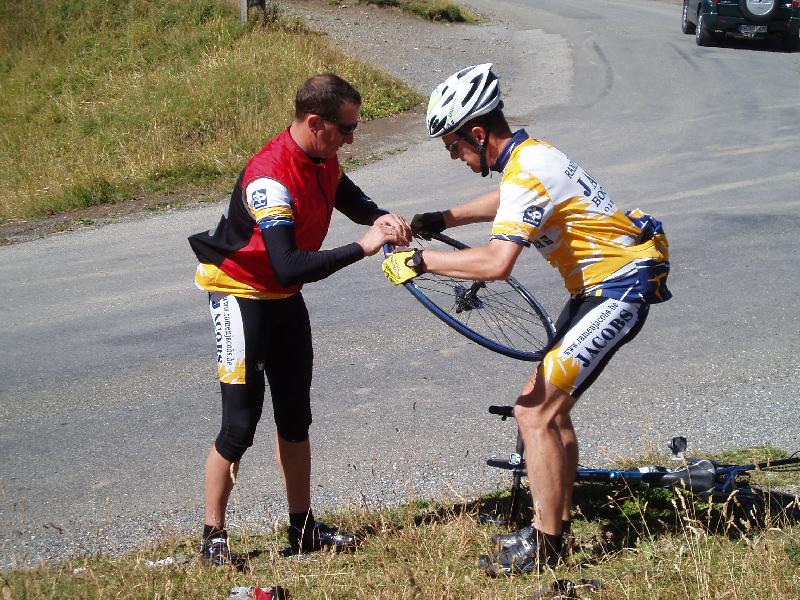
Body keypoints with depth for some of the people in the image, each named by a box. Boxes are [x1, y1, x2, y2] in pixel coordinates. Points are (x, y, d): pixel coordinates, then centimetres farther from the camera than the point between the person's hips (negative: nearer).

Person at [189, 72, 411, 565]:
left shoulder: (322, 160, -5)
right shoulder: (271, 177, -32)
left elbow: (350, 198, 13)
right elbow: (288, 265, -39)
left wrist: (382, 218, -10)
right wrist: (362, 248, -39)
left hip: (284, 298, 9)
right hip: (242, 295, -9)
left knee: (296, 413, 12)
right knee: (241, 422, -8)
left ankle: (303, 526, 21)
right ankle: (214, 536, 5)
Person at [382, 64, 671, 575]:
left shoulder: (527, 172, -23)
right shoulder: (529, 153, 8)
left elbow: (496, 263, -36)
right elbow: (507, 202, 32)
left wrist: (420, 261, -26)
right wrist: (441, 220, 20)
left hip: (620, 287, -11)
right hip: (598, 283, 11)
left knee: (536, 412, -12)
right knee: (551, 407, 15)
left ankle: (542, 546, -5)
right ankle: (559, 526, 25)